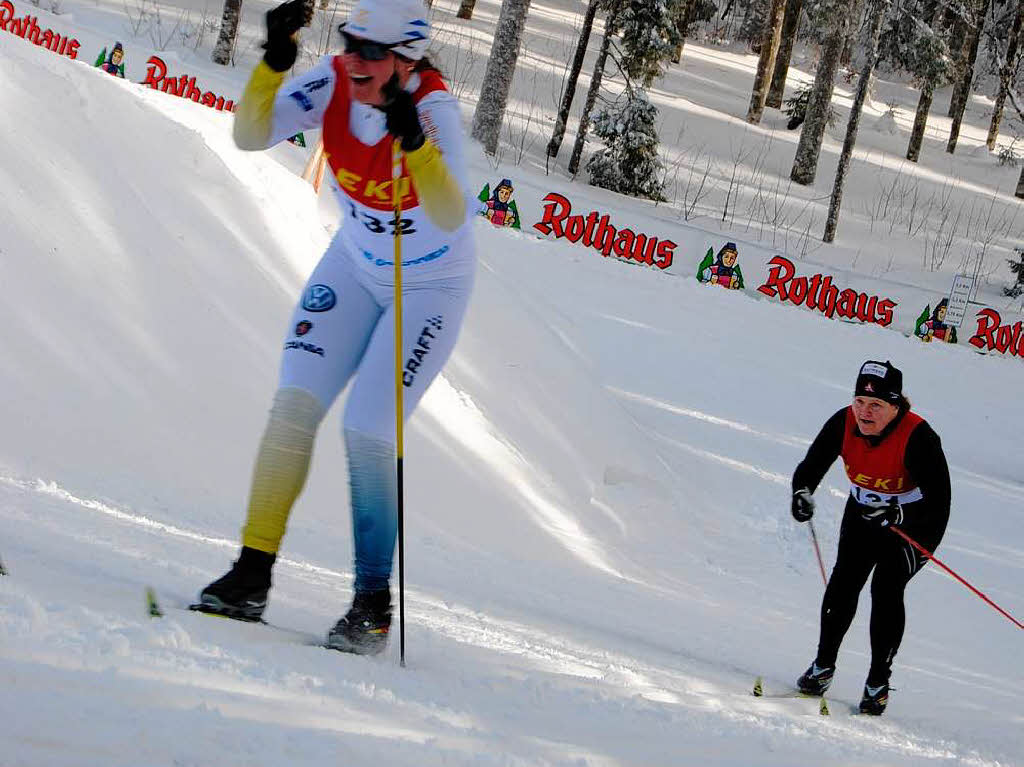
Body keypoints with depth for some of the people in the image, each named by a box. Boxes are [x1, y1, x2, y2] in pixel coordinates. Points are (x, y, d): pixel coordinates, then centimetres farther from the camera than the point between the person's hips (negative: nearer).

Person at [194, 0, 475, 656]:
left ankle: (374, 603, 2)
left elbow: (451, 217, -42)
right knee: (296, 402, -9)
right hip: (357, 264, 5)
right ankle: (252, 576, -4)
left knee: (368, 431, -12)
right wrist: (273, 64, -36)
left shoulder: (435, 110, -30)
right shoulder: (334, 85, -16)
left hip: (432, 283, -5)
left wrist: (413, 138, -56)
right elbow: (251, 136, -22)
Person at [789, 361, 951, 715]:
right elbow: (810, 467, -10)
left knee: (886, 588, -16)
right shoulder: (843, 424, -19)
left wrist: (896, 515, -47)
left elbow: (938, 501, -32)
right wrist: (802, 493, -33)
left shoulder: (918, 437, -31)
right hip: (863, 513, 4)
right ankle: (823, 666, 6)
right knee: (844, 581, -10)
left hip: (912, 522, -4)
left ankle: (879, 682, -5)